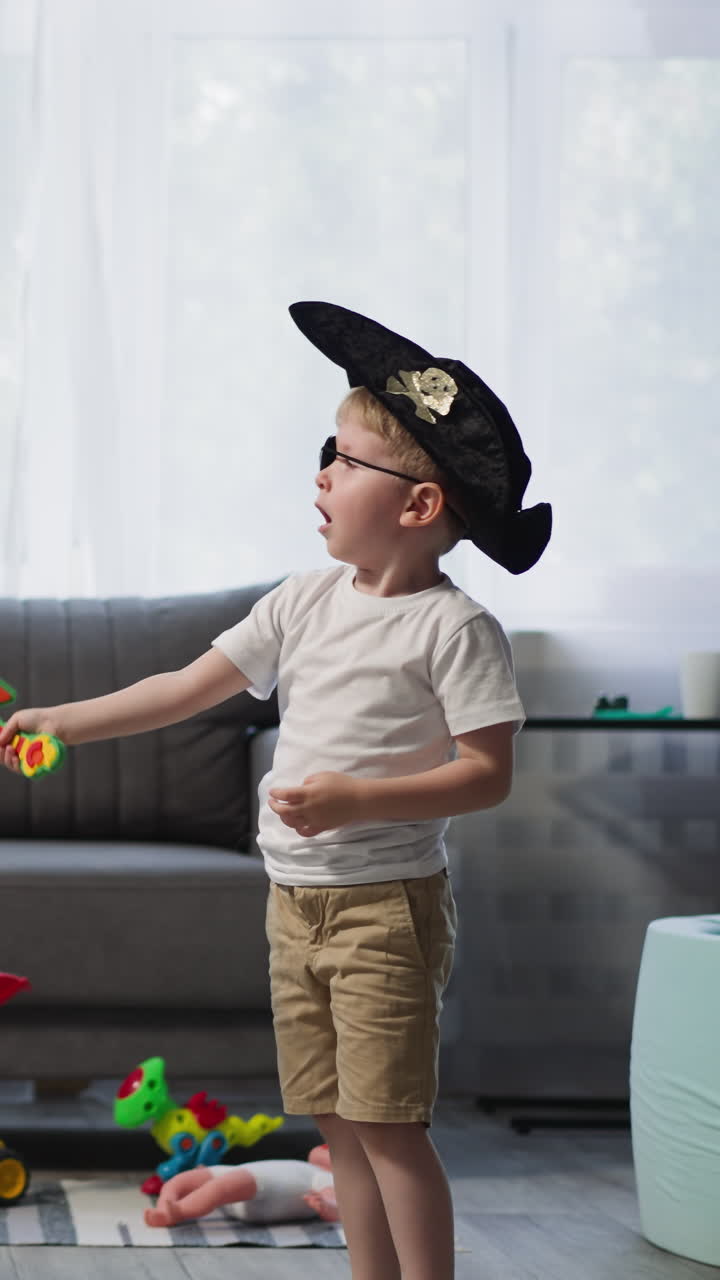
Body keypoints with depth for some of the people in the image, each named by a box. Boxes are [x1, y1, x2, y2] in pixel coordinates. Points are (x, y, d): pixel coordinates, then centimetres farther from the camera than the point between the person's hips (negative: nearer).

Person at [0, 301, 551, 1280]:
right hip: (296, 899, 7)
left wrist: (357, 799, -23)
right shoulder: (306, 602, 8)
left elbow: (488, 774, -14)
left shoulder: (454, 627, -11)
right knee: (339, 1124, 11)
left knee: (389, 1121, -7)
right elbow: (192, 686, 8)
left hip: (387, 903, -7)